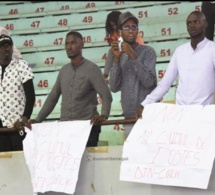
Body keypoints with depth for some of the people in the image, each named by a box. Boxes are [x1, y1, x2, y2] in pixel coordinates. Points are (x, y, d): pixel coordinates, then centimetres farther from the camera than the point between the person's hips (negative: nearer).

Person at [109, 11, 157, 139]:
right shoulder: (120, 56, 13)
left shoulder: (148, 51, -1)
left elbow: (149, 82, -14)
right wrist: (116, 59, -6)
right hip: (129, 117, 4)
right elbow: (114, 88, 2)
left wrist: (133, 56, -16)